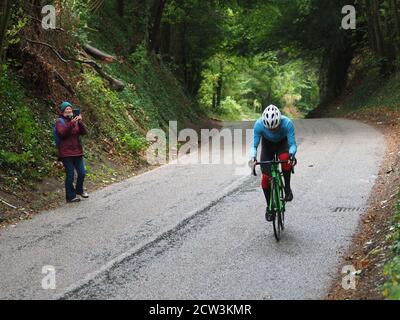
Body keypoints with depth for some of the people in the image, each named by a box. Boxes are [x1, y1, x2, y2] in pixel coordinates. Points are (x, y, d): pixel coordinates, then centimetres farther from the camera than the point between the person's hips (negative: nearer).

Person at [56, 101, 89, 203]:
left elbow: (84, 132, 1)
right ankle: (70, 196, 9)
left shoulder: (76, 121, 12)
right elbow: (62, 133, -19)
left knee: (82, 173, 9)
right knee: (70, 175, -3)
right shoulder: (60, 121, -2)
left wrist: (80, 122, -15)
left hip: (77, 151, 5)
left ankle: (79, 190, 33)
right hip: (66, 152, -5)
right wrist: (71, 124, -27)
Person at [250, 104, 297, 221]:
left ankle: (287, 187, -13)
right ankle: (269, 206, 10)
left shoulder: (287, 123, -36)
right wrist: (253, 157, -45)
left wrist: (292, 154, -51)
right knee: (265, 177, -10)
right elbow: (254, 145, -25)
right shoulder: (259, 124, -34)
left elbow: (293, 144, -30)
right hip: (267, 145, 1)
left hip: (283, 143, -1)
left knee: (286, 159, -36)